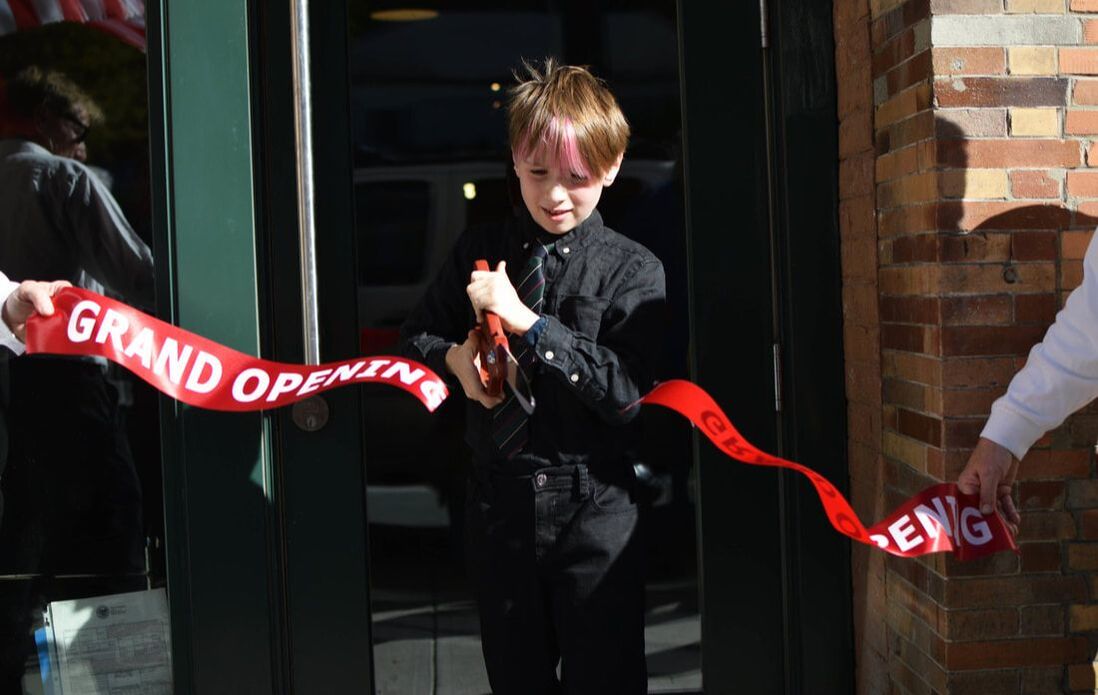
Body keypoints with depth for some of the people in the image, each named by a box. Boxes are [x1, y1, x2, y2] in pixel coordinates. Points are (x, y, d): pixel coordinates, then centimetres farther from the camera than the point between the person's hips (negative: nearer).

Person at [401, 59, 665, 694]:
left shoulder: (633, 271, -7)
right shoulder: (480, 252, 5)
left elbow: (625, 391, -17)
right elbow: (418, 334, 14)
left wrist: (523, 320, -21)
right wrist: (456, 358, -9)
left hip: (593, 506, -3)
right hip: (497, 501, 4)